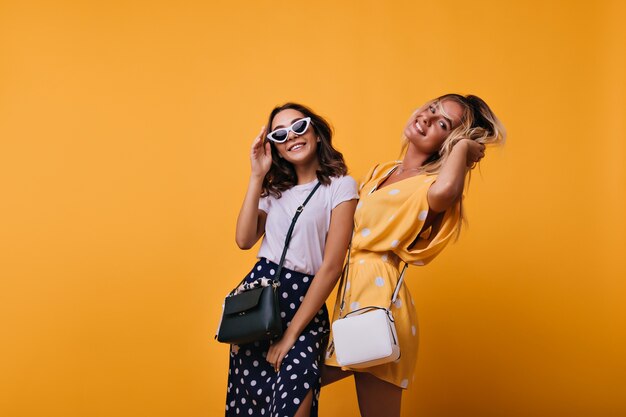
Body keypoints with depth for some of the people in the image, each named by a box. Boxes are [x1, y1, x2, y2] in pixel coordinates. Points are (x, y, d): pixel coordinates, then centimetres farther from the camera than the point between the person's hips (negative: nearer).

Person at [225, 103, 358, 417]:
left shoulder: (341, 186, -2)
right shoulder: (274, 189, 15)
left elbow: (331, 266, -9)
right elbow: (244, 240, 0)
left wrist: (292, 333, -13)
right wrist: (257, 176, 0)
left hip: (307, 301, -4)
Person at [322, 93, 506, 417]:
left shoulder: (431, 185, -10)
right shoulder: (381, 172, 15)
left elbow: (444, 191, -37)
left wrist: (462, 146, -19)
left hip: (379, 293, -8)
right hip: (351, 292, 8)